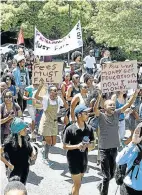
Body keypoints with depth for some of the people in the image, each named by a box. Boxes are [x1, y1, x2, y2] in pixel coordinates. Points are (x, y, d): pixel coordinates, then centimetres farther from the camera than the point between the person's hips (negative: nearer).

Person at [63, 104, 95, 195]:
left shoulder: (89, 129, -4)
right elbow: (65, 146, -11)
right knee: (77, 184, 0)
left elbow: (92, 144, 5)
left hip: (84, 159, 5)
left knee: (77, 183, 20)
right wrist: (77, 146, -26)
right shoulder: (70, 129, -16)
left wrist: (87, 145, -18)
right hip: (73, 159, -5)